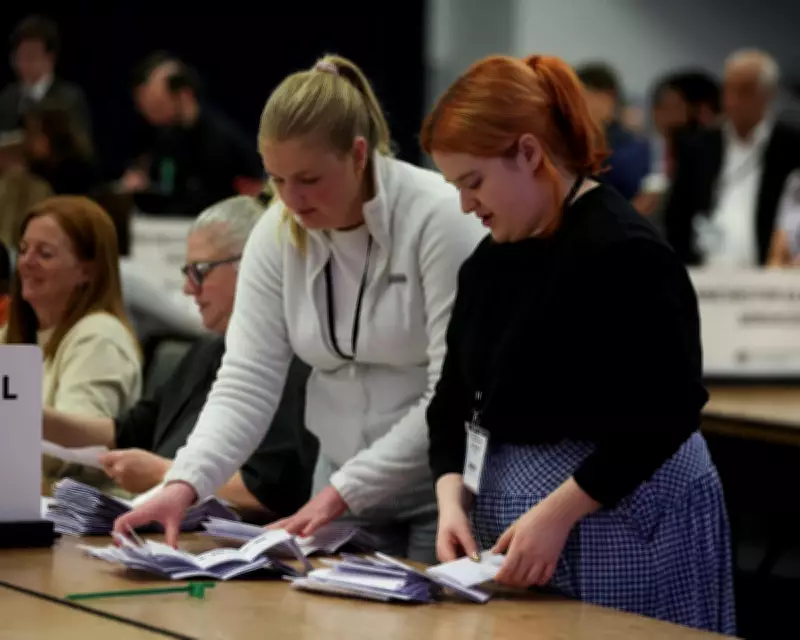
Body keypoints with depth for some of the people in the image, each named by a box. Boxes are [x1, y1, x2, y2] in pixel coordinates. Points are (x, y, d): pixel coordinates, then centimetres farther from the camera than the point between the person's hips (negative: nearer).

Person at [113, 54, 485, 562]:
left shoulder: (440, 219, -19)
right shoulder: (277, 235, -3)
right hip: (342, 487, 5)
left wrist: (343, 491, -25)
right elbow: (246, 383, -6)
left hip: (446, 487, -5)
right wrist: (183, 484, -23)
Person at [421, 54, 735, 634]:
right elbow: (457, 395, 10)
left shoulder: (622, 255, -17)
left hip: (619, 519, -8)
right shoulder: (493, 258, 9)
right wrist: (452, 497, -7)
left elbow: (668, 411, -21)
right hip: (514, 507, 8)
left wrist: (557, 512, -23)